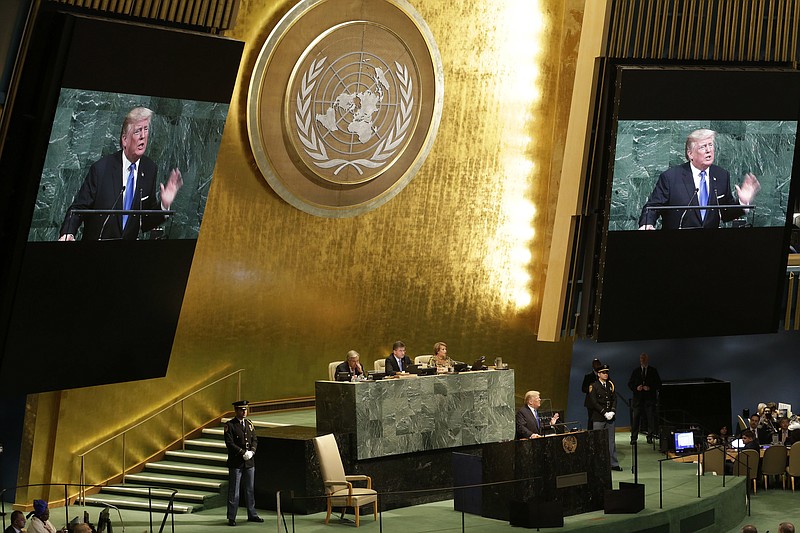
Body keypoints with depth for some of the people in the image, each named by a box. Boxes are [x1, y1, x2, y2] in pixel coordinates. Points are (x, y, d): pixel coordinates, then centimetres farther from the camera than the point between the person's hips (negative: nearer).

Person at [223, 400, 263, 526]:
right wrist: (243, 453, -17)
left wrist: (251, 451, -8)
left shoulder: (249, 424, 11)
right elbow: (230, 443, -13)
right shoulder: (230, 425, -7)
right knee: (234, 491, -1)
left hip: (249, 462, 6)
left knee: (250, 489, 12)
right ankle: (231, 518, 5)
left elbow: (255, 440, 10)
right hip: (236, 463, -6)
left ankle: (252, 515, 22)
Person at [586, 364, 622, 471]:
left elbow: (614, 399, 11)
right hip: (598, 418, -5)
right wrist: (604, 413, -15)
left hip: (610, 418, 5)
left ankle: (614, 464, 12)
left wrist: (612, 411, -6)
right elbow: (593, 402, -10)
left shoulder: (610, 385, 12)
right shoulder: (594, 386, -4)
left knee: (611, 441, 8)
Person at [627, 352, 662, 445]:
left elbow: (658, 384, 5)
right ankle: (633, 438, 1)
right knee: (636, 418, -2)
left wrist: (650, 388, -11)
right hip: (638, 398, 1)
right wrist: (636, 388, -9)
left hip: (649, 398, -1)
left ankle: (650, 437, 5)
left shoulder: (653, 371, 7)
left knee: (650, 418, -2)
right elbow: (630, 384, 11)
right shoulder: (635, 371, 12)